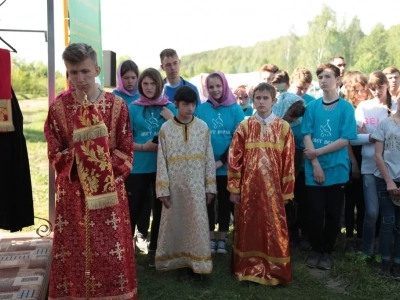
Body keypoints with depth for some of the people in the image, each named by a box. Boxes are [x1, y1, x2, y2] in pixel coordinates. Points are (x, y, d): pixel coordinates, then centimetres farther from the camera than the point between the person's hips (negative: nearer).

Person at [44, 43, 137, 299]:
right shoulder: (58, 107, -1)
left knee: (112, 251, 6)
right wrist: (76, 151, -16)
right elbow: (54, 154, 1)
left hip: (109, 189, 0)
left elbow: (126, 151, 1)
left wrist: (107, 169, -13)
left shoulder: (117, 105, -1)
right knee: (74, 252, 7)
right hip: (73, 190, 0)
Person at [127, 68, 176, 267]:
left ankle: (154, 249, 26)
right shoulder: (133, 108, -1)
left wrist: (172, 120, -11)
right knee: (133, 208, 2)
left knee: (160, 209, 11)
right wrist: (143, 147, -16)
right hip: (138, 167, -2)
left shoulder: (169, 108, 4)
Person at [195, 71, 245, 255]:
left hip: (227, 166, -1)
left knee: (225, 201, 10)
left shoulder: (235, 109, -2)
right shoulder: (201, 109, 1)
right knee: (208, 201, 9)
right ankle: (211, 238, 22)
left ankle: (222, 238, 22)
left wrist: (221, 161, -12)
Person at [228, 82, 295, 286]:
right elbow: (234, 159, 1)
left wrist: (287, 191, 0)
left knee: (274, 229, 6)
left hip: (273, 188, 0)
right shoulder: (244, 126, 2)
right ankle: (248, 268, 22)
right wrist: (234, 188, -2)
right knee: (248, 228, 8)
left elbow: (289, 161, 1)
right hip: (248, 187, 1)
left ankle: (274, 271, 20)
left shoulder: (283, 127, 1)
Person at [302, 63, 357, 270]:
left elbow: (345, 140, -7)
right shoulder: (312, 107, 4)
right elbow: (307, 137, -1)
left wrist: (317, 152, -12)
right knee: (315, 212, 5)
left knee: (333, 213, 8)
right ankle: (315, 249, 22)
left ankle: (327, 251, 23)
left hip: (337, 169, -1)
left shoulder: (346, 107, -1)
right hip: (314, 169, 1)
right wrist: (315, 164, -12)